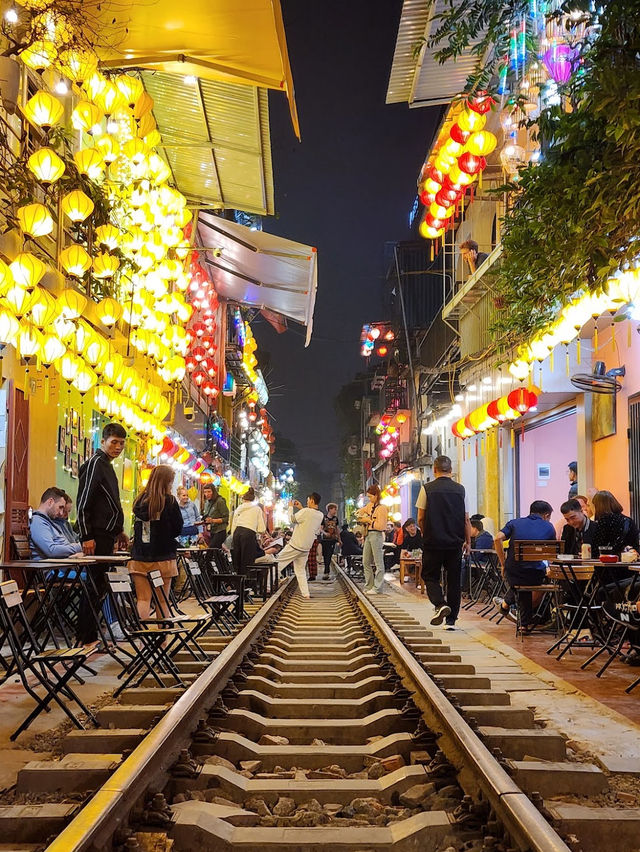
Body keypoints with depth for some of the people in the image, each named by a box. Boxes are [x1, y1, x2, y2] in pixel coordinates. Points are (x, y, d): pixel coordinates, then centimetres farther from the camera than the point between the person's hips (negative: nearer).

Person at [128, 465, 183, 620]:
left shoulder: (139, 500, 5)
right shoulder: (169, 501, -9)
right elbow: (178, 529, -3)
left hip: (139, 557, 3)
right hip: (163, 557, -3)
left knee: (143, 599, 4)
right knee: (162, 600, 7)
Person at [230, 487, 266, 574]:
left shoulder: (238, 509, 18)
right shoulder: (257, 509, 10)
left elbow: (233, 526, 16)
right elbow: (262, 530, 5)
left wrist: (233, 540, 23)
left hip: (237, 533, 4)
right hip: (249, 534, -4)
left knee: (237, 562, 10)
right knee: (247, 563, -2)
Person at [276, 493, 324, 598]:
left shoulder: (306, 511, -20)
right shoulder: (320, 515, 2)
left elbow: (292, 519, -9)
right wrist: (301, 508, 17)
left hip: (295, 545, -7)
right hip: (306, 548, 7)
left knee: (277, 563, 4)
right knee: (300, 570, 19)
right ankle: (305, 593, 14)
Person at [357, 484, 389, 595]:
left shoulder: (381, 508, -11)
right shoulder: (370, 505, 13)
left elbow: (380, 526, -17)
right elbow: (361, 511, 32)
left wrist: (369, 521, -10)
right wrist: (360, 515, 10)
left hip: (377, 535, -9)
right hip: (368, 535, 9)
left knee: (378, 563, -5)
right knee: (366, 562, 11)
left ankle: (377, 588, -3)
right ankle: (368, 587, 19)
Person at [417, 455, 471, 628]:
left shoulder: (427, 489, -4)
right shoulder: (460, 489, 2)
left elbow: (420, 519, -3)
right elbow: (466, 520, 4)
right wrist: (468, 542, 14)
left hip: (433, 542, -2)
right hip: (455, 543, 2)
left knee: (430, 576, 10)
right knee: (454, 580, 9)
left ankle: (440, 604, -15)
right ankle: (451, 620, 10)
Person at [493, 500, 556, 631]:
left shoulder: (515, 523, 10)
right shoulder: (549, 528, 10)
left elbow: (498, 538, -6)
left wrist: (503, 564, 1)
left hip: (513, 574, 1)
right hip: (536, 576, -1)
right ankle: (525, 624, 39)